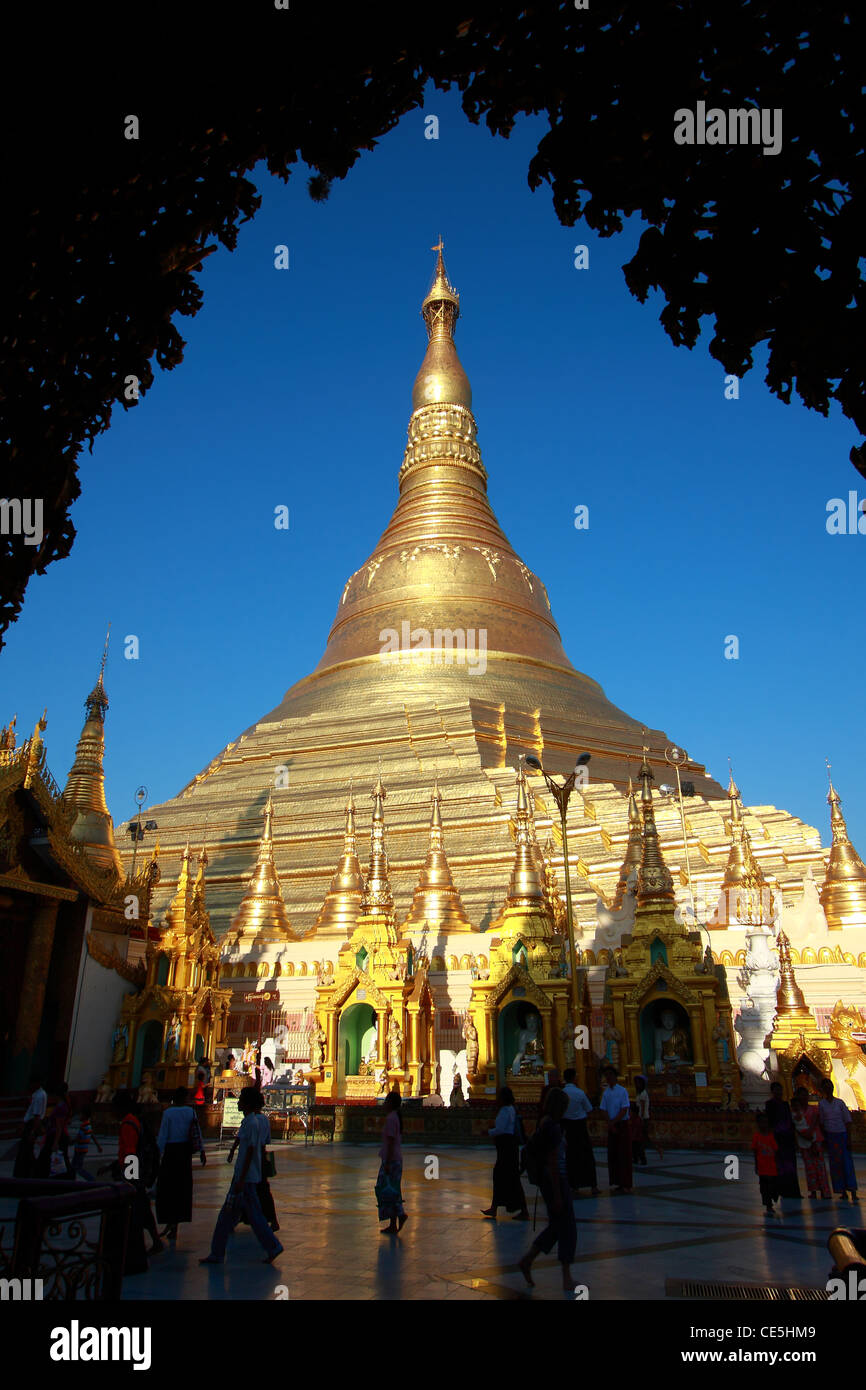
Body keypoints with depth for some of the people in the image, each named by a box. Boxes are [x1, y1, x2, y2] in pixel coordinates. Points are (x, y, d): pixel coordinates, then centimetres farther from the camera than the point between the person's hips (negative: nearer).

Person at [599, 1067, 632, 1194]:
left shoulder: (622, 1091, -9)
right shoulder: (605, 1093, 7)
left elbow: (624, 1110, -13)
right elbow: (605, 1110, 5)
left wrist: (613, 1122, -14)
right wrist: (610, 1125, -8)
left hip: (622, 1125, -5)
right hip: (612, 1126, 5)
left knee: (623, 1155, -2)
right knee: (612, 1155, 7)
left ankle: (624, 1184, 3)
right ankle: (615, 1183, 15)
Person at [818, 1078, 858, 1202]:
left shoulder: (840, 1103, -2)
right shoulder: (821, 1104, 3)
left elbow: (848, 1121, -1)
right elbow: (822, 1122, 7)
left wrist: (849, 1139, -7)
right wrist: (824, 1138, 4)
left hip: (842, 1135, -2)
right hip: (830, 1136, 2)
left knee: (847, 1163, -8)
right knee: (835, 1164, 2)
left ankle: (853, 1192, -9)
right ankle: (843, 1192, 8)